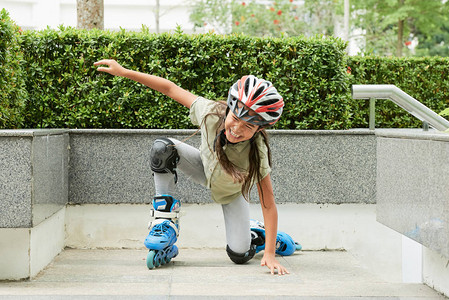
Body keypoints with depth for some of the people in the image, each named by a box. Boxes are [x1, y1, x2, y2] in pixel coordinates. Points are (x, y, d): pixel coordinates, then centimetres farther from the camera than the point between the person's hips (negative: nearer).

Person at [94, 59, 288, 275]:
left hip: (231, 194, -2)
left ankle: (253, 236, 27)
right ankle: (166, 219, -12)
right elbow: (171, 88, -24)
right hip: (205, 169, 2)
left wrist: (270, 255, -37)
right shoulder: (211, 112, -35)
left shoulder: (257, 153, -40)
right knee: (162, 150, -27)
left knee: (239, 256, -11)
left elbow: (268, 204, -35)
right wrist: (124, 72, -27)